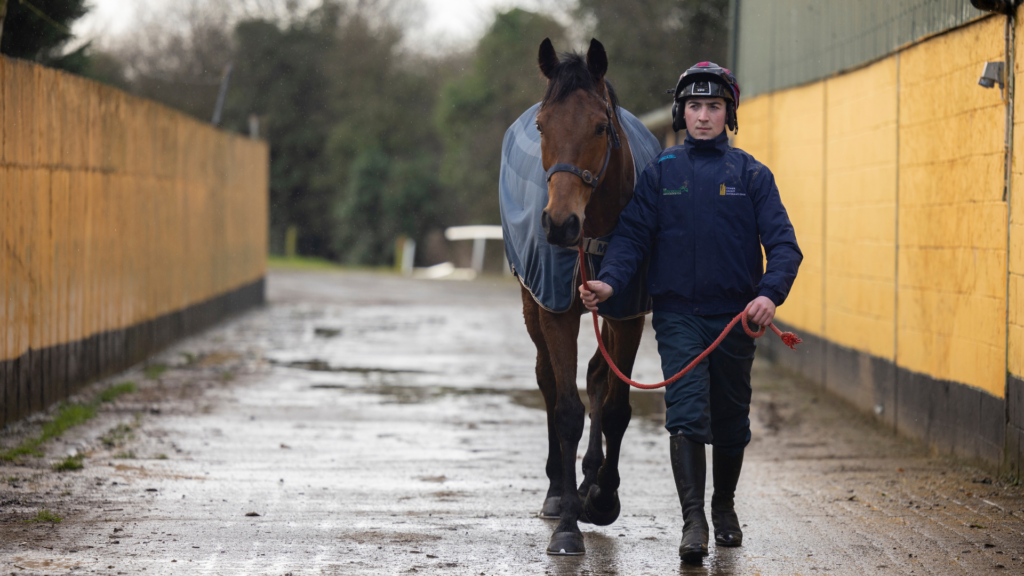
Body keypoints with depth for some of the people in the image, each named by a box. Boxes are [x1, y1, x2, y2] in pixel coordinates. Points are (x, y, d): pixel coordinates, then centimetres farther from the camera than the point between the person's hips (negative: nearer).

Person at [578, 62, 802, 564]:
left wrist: (771, 293, -23)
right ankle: (693, 521, -17)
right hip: (678, 314, -1)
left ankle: (724, 507, 33)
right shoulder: (660, 172, 3)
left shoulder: (751, 175, 1)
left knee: (731, 420, 13)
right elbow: (633, 235, -1)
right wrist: (609, 281, -19)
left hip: (734, 315, 1)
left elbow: (783, 243, -5)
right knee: (686, 412, -15)